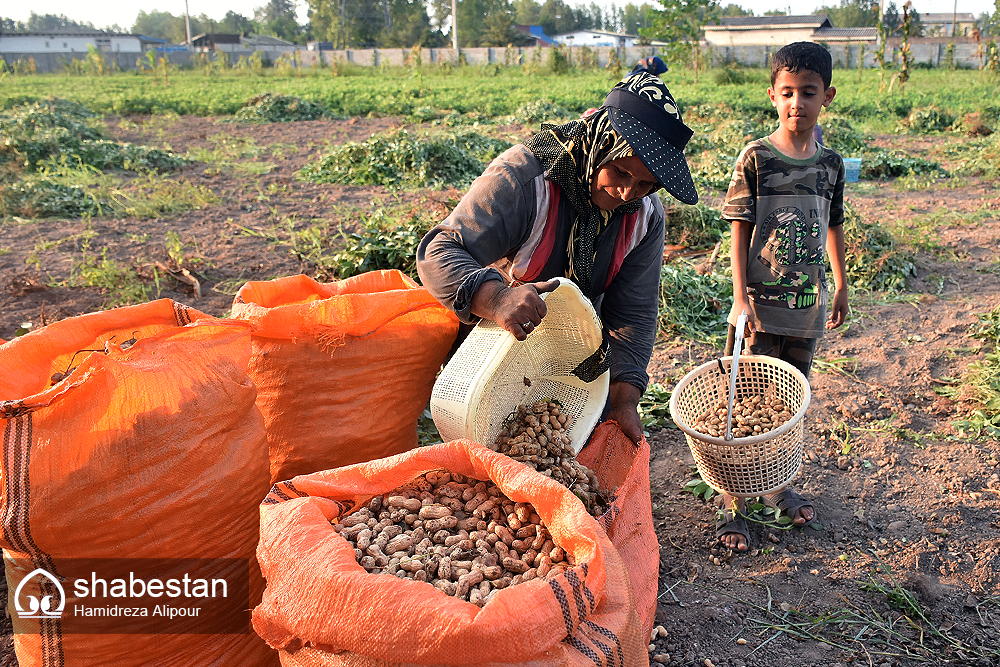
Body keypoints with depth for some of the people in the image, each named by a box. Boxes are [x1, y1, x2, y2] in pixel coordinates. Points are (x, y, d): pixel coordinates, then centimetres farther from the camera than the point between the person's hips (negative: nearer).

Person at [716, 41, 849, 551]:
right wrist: (741, 298, -14)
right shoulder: (755, 158, -9)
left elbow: (833, 226, 16)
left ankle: (778, 485, 36)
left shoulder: (831, 163, 4)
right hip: (760, 306, -4)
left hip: (807, 306, 5)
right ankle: (731, 505, 12)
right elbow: (739, 232, -8)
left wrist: (841, 286, 21)